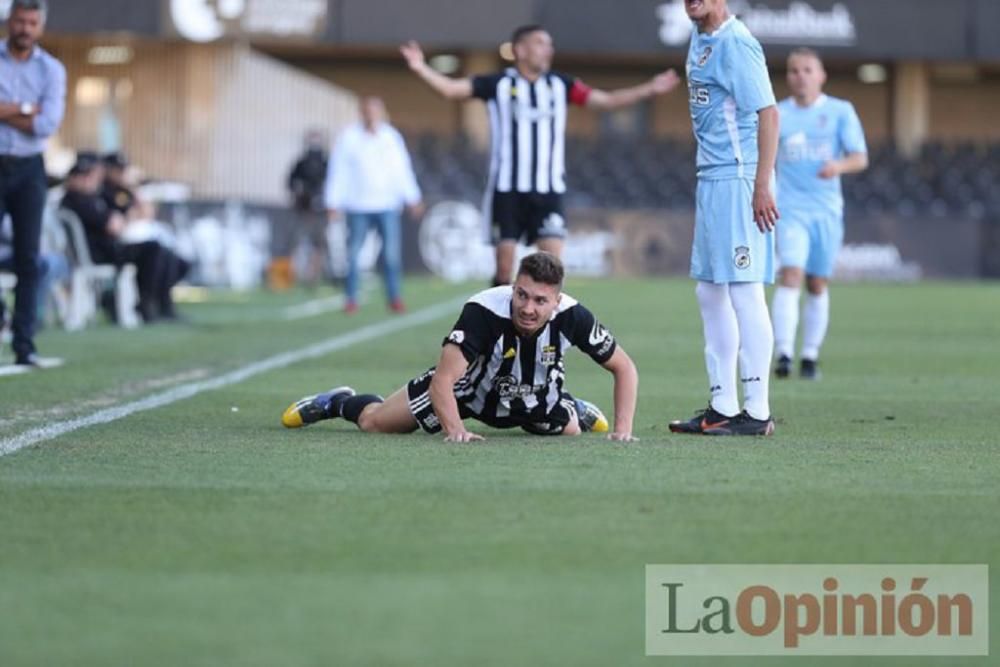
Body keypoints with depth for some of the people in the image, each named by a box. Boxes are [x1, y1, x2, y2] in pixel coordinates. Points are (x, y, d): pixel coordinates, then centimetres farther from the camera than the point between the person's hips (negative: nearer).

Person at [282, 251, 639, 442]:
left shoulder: (572, 317, -33)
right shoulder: (483, 312, -41)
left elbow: (624, 368, -20)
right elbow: (442, 380, -43)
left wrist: (623, 428, -30)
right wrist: (455, 430, -57)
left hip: (536, 400, 2)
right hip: (470, 387, -2)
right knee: (374, 423, 2)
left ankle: (575, 410, 49)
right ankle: (339, 403, 38)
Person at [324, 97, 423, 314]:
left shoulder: (391, 136, 7)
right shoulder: (348, 137, 0)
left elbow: (402, 169, 12)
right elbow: (338, 171, 0)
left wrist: (412, 198, 12)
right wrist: (333, 202, -4)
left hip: (388, 205, 1)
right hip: (358, 206, -1)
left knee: (392, 253, -5)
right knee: (354, 253, -3)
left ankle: (395, 298, 2)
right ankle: (351, 300, 4)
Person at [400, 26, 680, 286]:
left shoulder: (559, 84, 8)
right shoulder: (499, 84, -1)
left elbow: (606, 100, 9)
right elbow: (452, 88, -8)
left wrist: (649, 89, 2)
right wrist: (422, 69, -24)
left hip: (548, 191, 2)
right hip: (507, 190, -2)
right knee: (504, 265, 0)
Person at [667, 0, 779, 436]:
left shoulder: (735, 43, -14)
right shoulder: (701, 41, 14)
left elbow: (768, 112, -18)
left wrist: (762, 186, -22)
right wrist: (706, 183, 17)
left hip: (739, 180, -10)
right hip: (711, 179, 10)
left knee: (745, 292, -9)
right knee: (710, 292, 13)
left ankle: (758, 413, -6)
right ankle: (723, 407, 20)